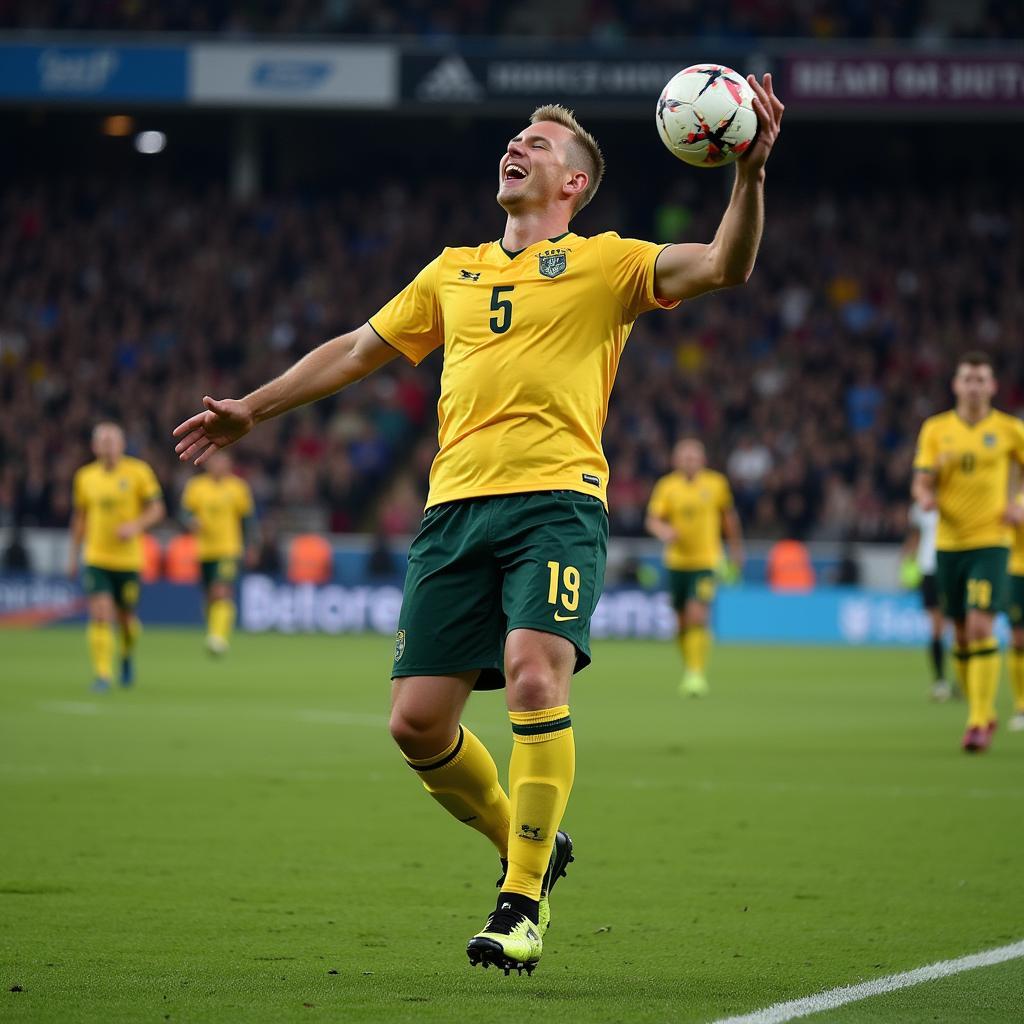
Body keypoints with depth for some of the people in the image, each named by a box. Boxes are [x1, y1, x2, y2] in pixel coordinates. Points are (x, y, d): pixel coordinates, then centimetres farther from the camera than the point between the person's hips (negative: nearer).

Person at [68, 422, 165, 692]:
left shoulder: (138, 472, -4)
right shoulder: (85, 477, 4)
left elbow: (156, 509, -1)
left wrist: (136, 526, -20)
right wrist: (74, 554, 14)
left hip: (128, 557, -1)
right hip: (96, 558, 1)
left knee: (125, 617, 8)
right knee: (100, 614, -15)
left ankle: (128, 655, 41)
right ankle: (102, 674, -11)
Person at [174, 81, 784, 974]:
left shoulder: (605, 263, 9)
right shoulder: (453, 271, 23)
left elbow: (725, 266, -5)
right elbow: (359, 349, 32)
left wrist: (750, 174, -20)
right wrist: (252, 409, 33)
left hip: (556, 501, -5)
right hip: (456, 504, 5)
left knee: (535, 678, -24)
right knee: (417, 720, -3)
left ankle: (522, 901, -13)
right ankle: (528, 846, 22)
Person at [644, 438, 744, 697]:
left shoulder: (716, 484, -1)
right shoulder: (667, 486, -3)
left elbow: (729, 516, 14)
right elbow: (652, 519, -12)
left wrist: (735, 548, 21)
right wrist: (663, 530, -34)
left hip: (706, 561, -2)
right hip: (677, 561, 2)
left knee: (697, 616, -18)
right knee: (682, 622, 9)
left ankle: (697, 674, -16)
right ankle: (688, 669, 28)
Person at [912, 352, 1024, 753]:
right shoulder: (936, 429, 6)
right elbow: (921, 482, 4)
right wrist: (926, 496, -19)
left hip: (990, 541, -3)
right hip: (948, 541, 3)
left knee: (981, 626, -16)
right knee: (962, 632, 8)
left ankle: (979, 722, -14)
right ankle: (982, 712, 24)